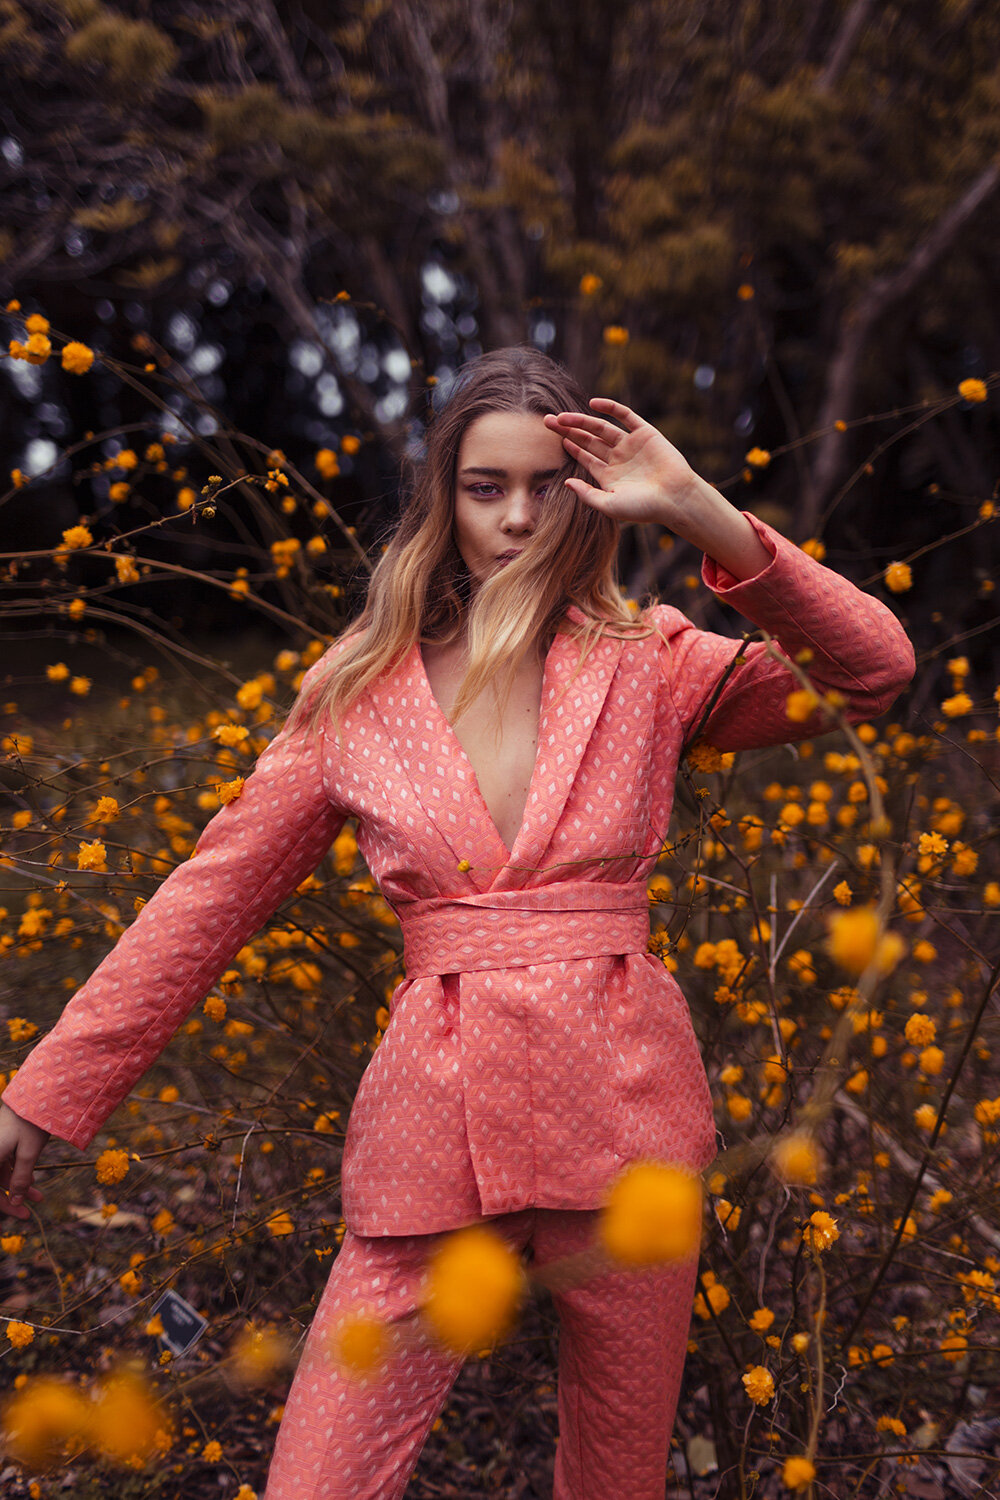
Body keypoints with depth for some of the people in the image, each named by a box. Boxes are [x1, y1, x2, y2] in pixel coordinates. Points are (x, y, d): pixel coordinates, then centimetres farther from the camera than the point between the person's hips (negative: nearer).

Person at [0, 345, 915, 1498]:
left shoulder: (647, 663, 4)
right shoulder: (359, 690, 4)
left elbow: (877, 671, -5)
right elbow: (212, 895, 7)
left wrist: (703, 517, -14)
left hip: (623, 1105, 1)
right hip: (435, 1130, 0)